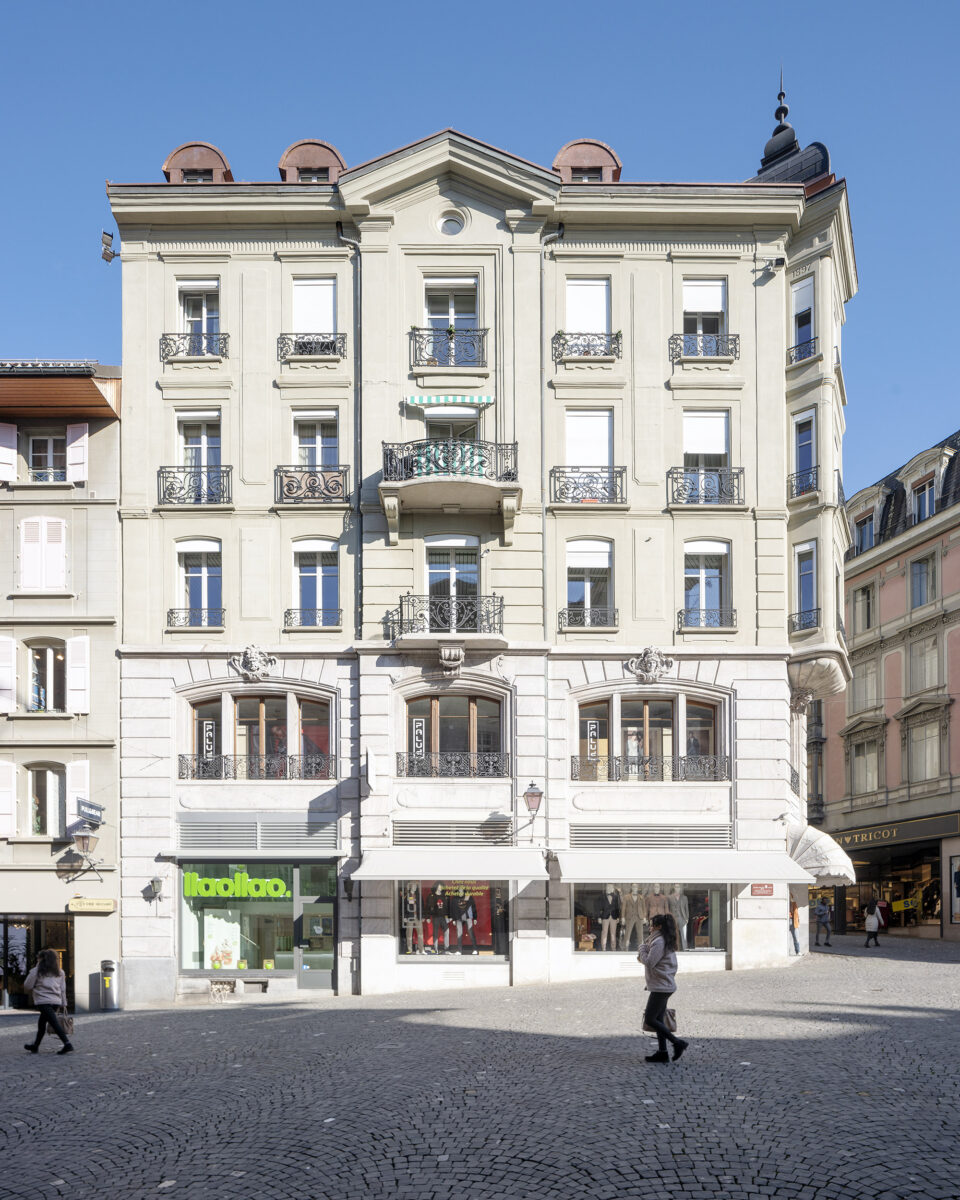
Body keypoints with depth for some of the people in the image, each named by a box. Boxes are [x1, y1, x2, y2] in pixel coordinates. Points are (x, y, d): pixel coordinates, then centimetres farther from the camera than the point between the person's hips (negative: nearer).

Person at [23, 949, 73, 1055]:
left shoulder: (36, 971, 0)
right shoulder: (59, 972, 15)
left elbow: (27, 986, 2)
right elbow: (63, 989, 14)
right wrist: (63, 1003, 16)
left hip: (43, 1001, -6)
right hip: (56, 1002, 6)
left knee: (54, 1022, -13)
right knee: (42, 1022, 21)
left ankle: (67, 1043, -25)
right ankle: (35, 1046, 33)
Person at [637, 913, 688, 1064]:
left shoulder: (659, 942, -17)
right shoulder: (667, 942, 15)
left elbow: (649, 962, -19)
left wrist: (642, 949, -5)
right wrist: (644, 957, 4)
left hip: (661, 987, -10)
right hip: (666, 985, 10)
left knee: (650, 1019, -5)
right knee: (658, 1019, 12)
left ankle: (678, 1043, -6)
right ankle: (662, 1052, 13)